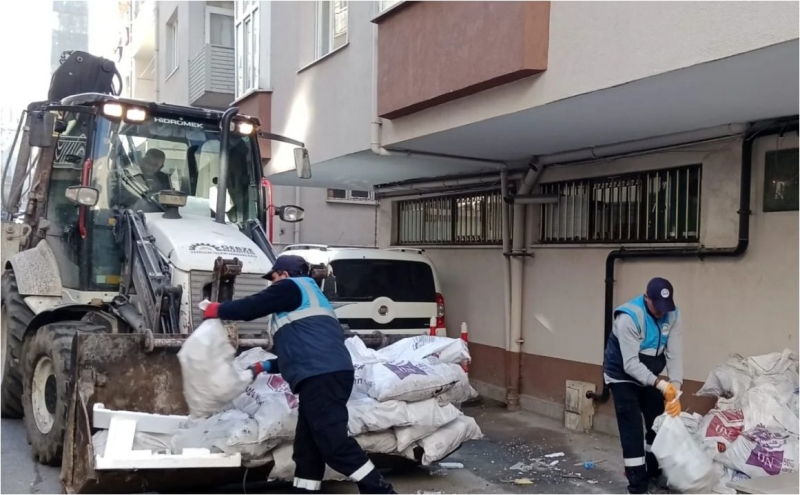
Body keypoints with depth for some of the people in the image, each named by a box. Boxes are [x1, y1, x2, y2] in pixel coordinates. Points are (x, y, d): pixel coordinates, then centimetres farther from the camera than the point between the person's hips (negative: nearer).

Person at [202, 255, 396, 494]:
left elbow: (251, 307, 4)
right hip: (324, 376, 10)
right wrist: (265, 366, 35)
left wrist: (217, 309, 22)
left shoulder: (291, 286, 9)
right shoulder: (307, 298, 36)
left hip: (321, 376, -10)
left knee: (334, 443, -12)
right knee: (307, 445, 10)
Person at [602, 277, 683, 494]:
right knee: (632, 429, -9)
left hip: (649, 376, 6)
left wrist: (675, 387, -31)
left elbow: (675, 354, -18)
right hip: (622, 376, -6)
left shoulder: (672, 315, -14)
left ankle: (654, 472, 33)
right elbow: (630, 364, -33)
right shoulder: (628, 317, -31)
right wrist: (660, 384, -43)